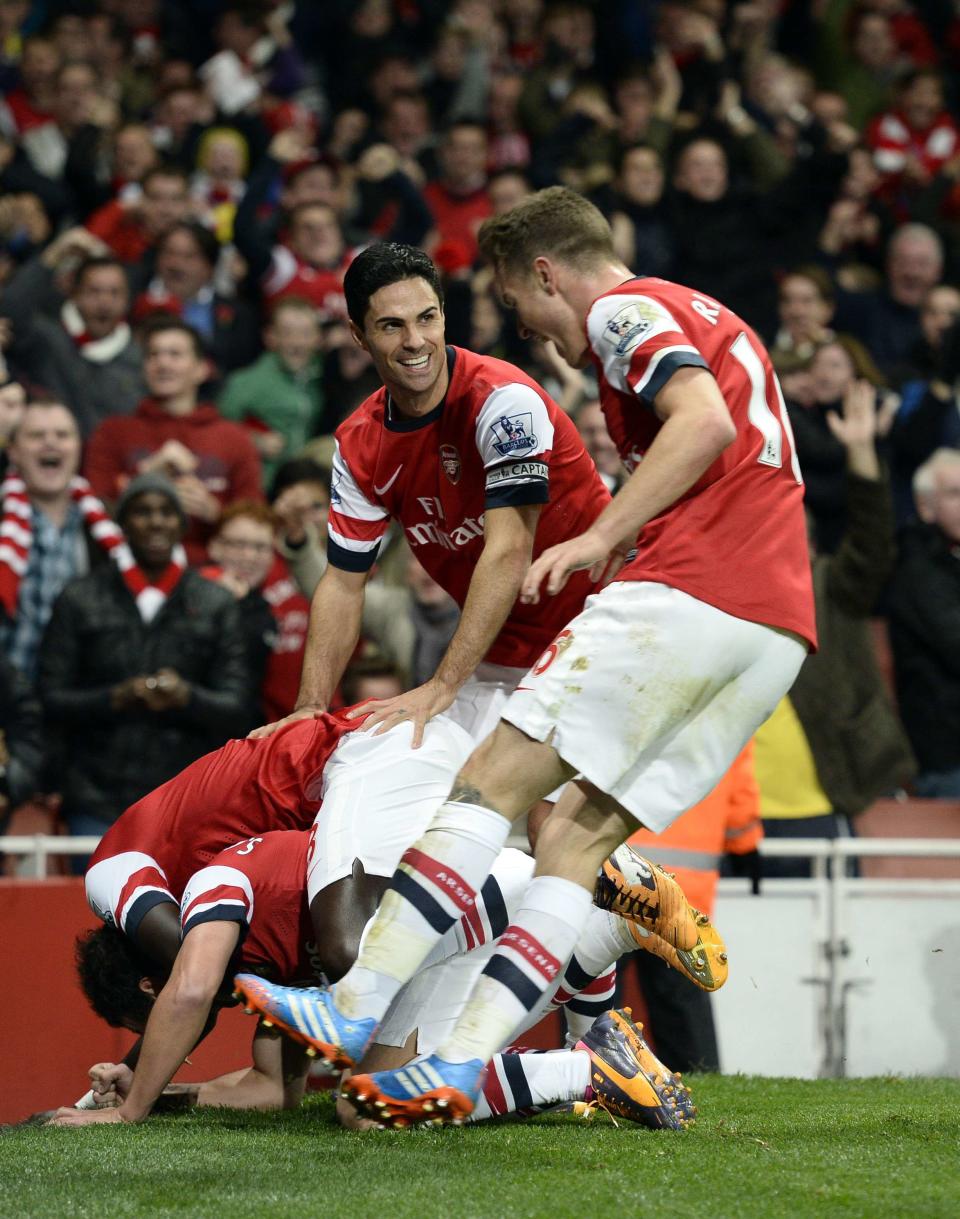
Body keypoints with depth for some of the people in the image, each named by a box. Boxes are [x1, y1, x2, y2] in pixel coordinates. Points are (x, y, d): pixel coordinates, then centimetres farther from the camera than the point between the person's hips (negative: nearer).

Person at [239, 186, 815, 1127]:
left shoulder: (623, 309, 2)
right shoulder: (704, 319, 30)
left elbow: (705, 421, -16)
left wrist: (602, 537, -18)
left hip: (689, 591, -9)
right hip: (779, 631, 9)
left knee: (497, 776, -8)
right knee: (576, 835, 4)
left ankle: (359, 1007, -13)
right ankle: (461, 1062, -5)